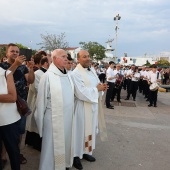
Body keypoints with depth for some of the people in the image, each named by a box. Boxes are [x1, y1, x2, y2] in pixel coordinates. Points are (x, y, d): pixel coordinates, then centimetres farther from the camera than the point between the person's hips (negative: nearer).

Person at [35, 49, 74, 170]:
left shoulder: (68, 75, 7)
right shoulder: (48, 76, -13)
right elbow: (41, 100, -10)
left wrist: (71, 113, 14)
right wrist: (40, 120, -6)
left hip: (68, 117, 6)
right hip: (53, 118, -6)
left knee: (66, 143, 19)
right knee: (52, 146, 9)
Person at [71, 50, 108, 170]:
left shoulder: (92, 71, 10)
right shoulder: (76, 73, -18)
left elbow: (97, 85, 17)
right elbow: (81, 93, -25)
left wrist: (102, 87, -6)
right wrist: (97, 89, -17)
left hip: (93, 105, 8)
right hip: (83, 107, -8)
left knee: (90, 129, 17)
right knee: (81, 130, 3)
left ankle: (86, 151, 34)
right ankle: (76, 155, 20)